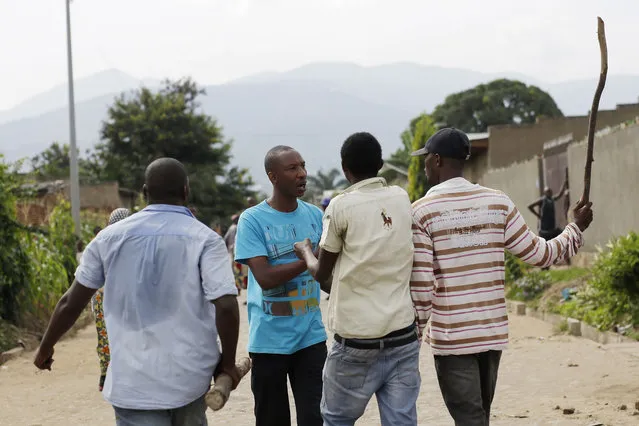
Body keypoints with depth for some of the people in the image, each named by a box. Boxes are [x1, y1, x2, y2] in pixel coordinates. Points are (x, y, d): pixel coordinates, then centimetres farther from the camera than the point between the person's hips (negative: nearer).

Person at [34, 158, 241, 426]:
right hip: (190, 375, 0)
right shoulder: (204, 239, -6)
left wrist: (45, 348, 21)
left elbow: (71, 302, 6)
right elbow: (226, 306, -16)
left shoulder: (110, 238, 1)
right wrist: (228, 362, -2)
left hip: (133, 381, 0)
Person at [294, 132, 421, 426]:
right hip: (403, 338, 4)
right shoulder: (402, 199, 7)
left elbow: (321, 274, 4)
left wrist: (305, 251, 25)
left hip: (357, 344, -4)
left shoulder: (342, 206, -7)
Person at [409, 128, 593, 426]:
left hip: (451, 337, -5)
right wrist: (577, 228, 22)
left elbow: (420, 286, -12)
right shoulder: (498, 202, 1)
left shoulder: (422, 211, -9)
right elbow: (539, 254, 7)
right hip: (493, 332, 5)